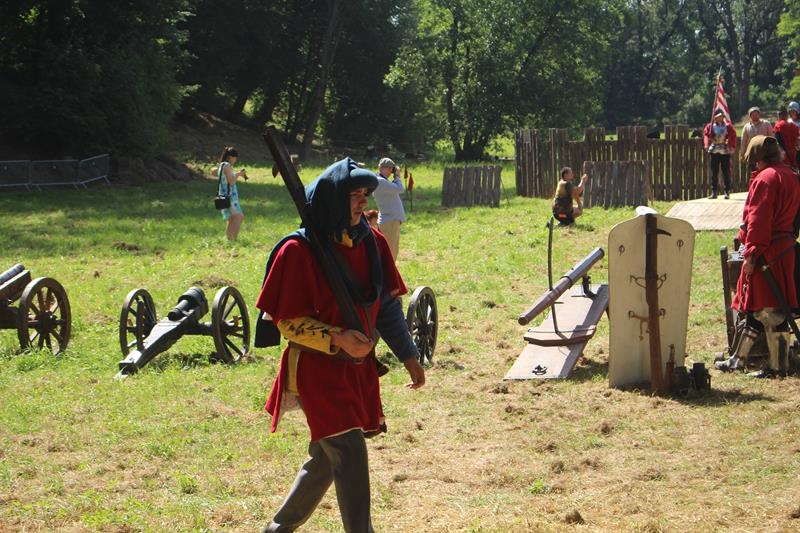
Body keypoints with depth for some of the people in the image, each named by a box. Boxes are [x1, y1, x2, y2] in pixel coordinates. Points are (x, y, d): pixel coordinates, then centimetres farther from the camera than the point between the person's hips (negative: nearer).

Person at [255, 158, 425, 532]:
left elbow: (387, 305, 11)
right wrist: (337, 338, -25)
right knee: (350, 455, -14)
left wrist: (408, 355, 5)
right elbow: (287, 321, -13)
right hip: (318, 367, -7)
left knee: (327, 456, 16)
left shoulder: (371, 242, 2)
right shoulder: (300, 250, -15)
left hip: (359, 366, 7)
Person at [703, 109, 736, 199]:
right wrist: (707, 144, -22)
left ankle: (727, 192, 7)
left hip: (725, 152, -2)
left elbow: (732, 137, -4)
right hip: (714, 151, 2)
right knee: (714, 172, 4)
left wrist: (732, 147, -16)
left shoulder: (728, 126, -1)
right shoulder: (710, 126, 3)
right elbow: (706, 134, -6)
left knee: (726, 172, 1)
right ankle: (714, 192, 9)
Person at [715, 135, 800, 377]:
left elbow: (758, 219, -20)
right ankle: (738, 358, 19)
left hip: (766, 254, -9)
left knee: (770, 311, -2)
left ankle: (777, 366, 4)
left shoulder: (766, 178, -16)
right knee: (754, 307, 13)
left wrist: (751, 253, -17)